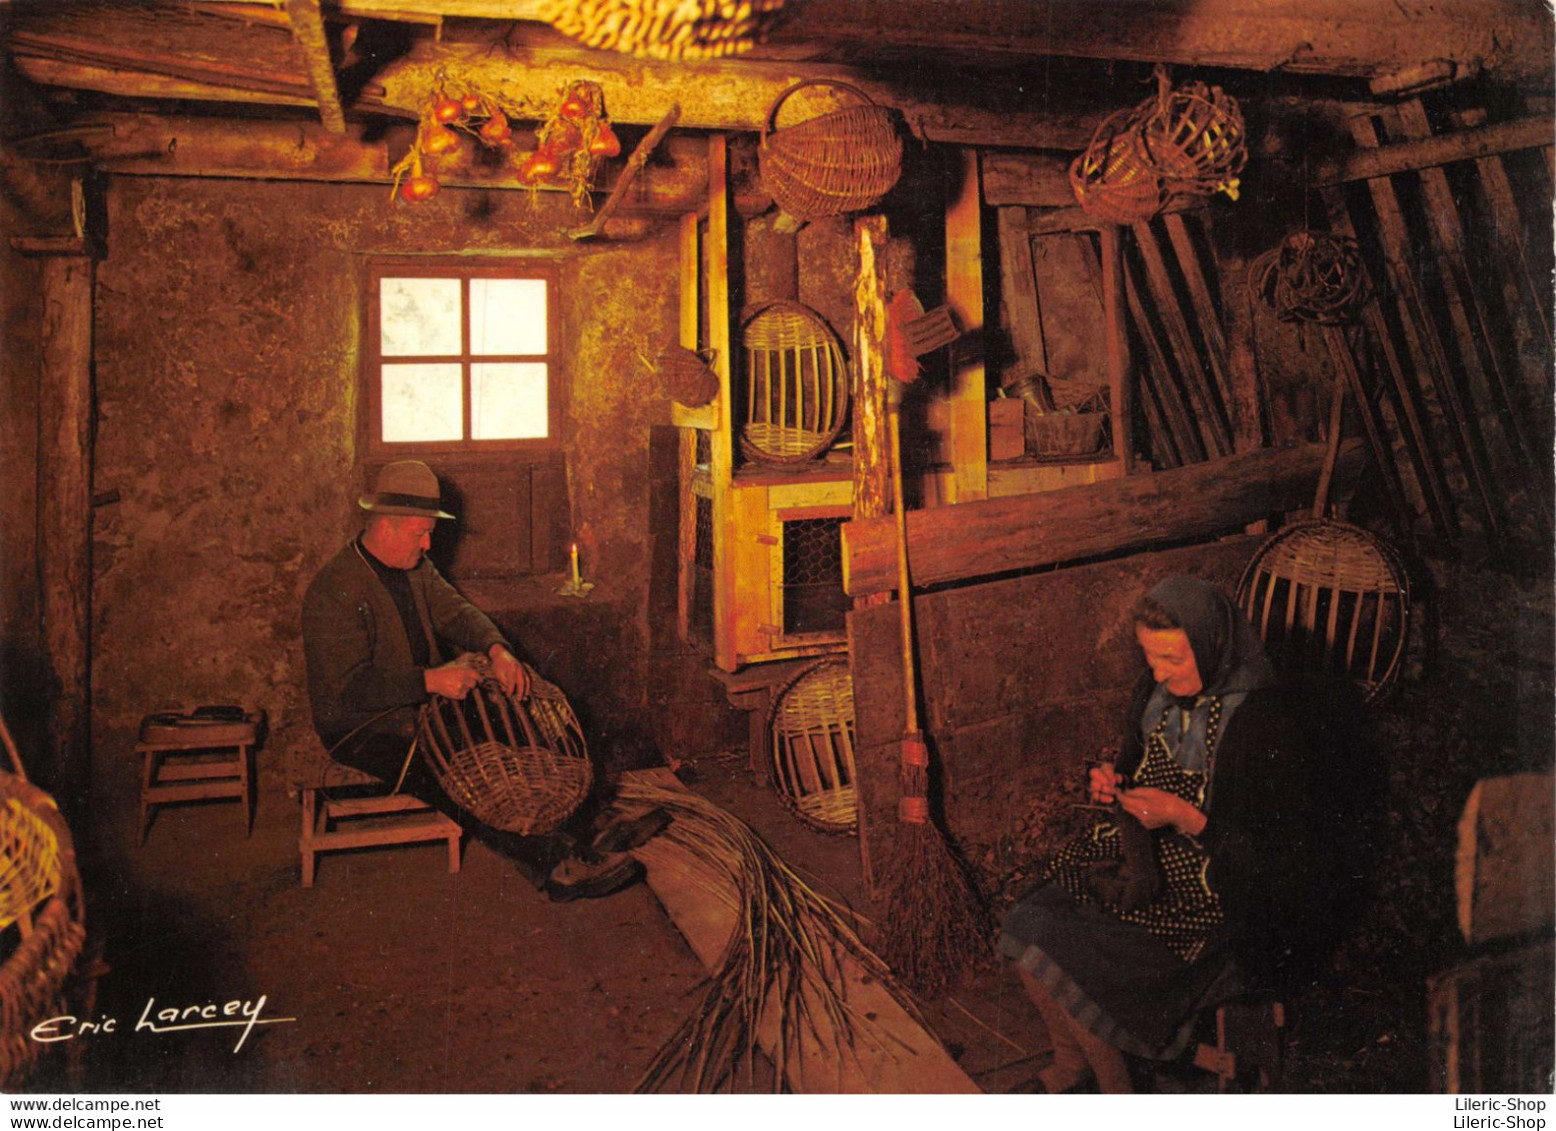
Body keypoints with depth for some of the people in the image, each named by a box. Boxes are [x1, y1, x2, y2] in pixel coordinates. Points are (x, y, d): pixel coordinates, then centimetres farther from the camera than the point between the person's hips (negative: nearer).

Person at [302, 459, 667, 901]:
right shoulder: (332, 591, -21)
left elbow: (455, 610, 2)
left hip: (423, 704, 8)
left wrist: (497, 649, -19)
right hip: (362, 729, -8)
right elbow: (349, 686, -27)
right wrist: (430, 680, -36)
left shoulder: (416, 567, 6)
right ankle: (550, 865, -33)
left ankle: (593, 823, -9)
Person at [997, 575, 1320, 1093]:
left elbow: (1278, 855, -18)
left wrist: (1185, 817, -25)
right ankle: (1069, 1064, 17)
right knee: (1027, 931, -9)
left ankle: (1115, 1091, 10)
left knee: (1073, 965, -19)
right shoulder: (1158, 690, 0)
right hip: (1143, 857, 7)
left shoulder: (1262, 725, -22)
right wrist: (1111, 782, -4)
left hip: (1216, 896, -7)